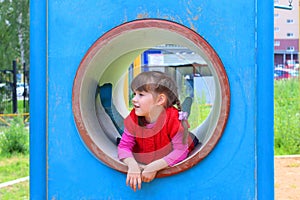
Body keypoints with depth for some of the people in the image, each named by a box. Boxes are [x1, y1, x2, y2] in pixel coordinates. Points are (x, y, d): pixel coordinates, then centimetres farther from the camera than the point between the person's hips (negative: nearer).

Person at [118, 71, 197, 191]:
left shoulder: (173, 118, -21)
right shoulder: (133, 118, -7)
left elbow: (180, 151, -23)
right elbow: (124, 146, -8)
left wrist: (154, 167, -32)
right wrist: (132, 165, -31)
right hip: (143, 166, 4)